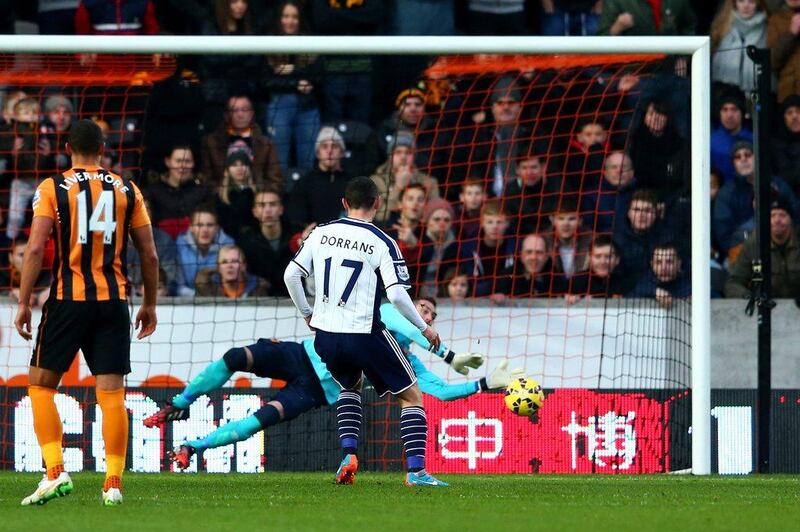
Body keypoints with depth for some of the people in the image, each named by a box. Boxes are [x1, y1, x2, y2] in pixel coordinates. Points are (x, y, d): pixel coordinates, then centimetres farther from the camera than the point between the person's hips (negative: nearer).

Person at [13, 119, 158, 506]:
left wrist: (24, 303, -6)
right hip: (113, 301, 2)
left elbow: (36, 248, -10)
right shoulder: (127, 190, 7)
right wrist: (149, 304, 19)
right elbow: (149, 255, 8)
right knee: (112, 393, 2)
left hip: (67, 300, -2)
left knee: (41, 384, 9)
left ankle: (55, 472, -4)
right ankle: (113, 484, -1)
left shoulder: (52, 188, -1)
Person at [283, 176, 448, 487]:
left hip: (325, 335, 5)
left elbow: (291, 275, 8)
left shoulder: (321, 233, 5)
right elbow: (397, 294, -15)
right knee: (411, 396, 7)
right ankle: (415, 470, -6)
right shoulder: (382, 243, -7)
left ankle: (348, 455, 14)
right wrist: (424, 329, -1)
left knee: (350, 386, 32)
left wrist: (306, 314, 23)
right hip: (364, 334, -5)